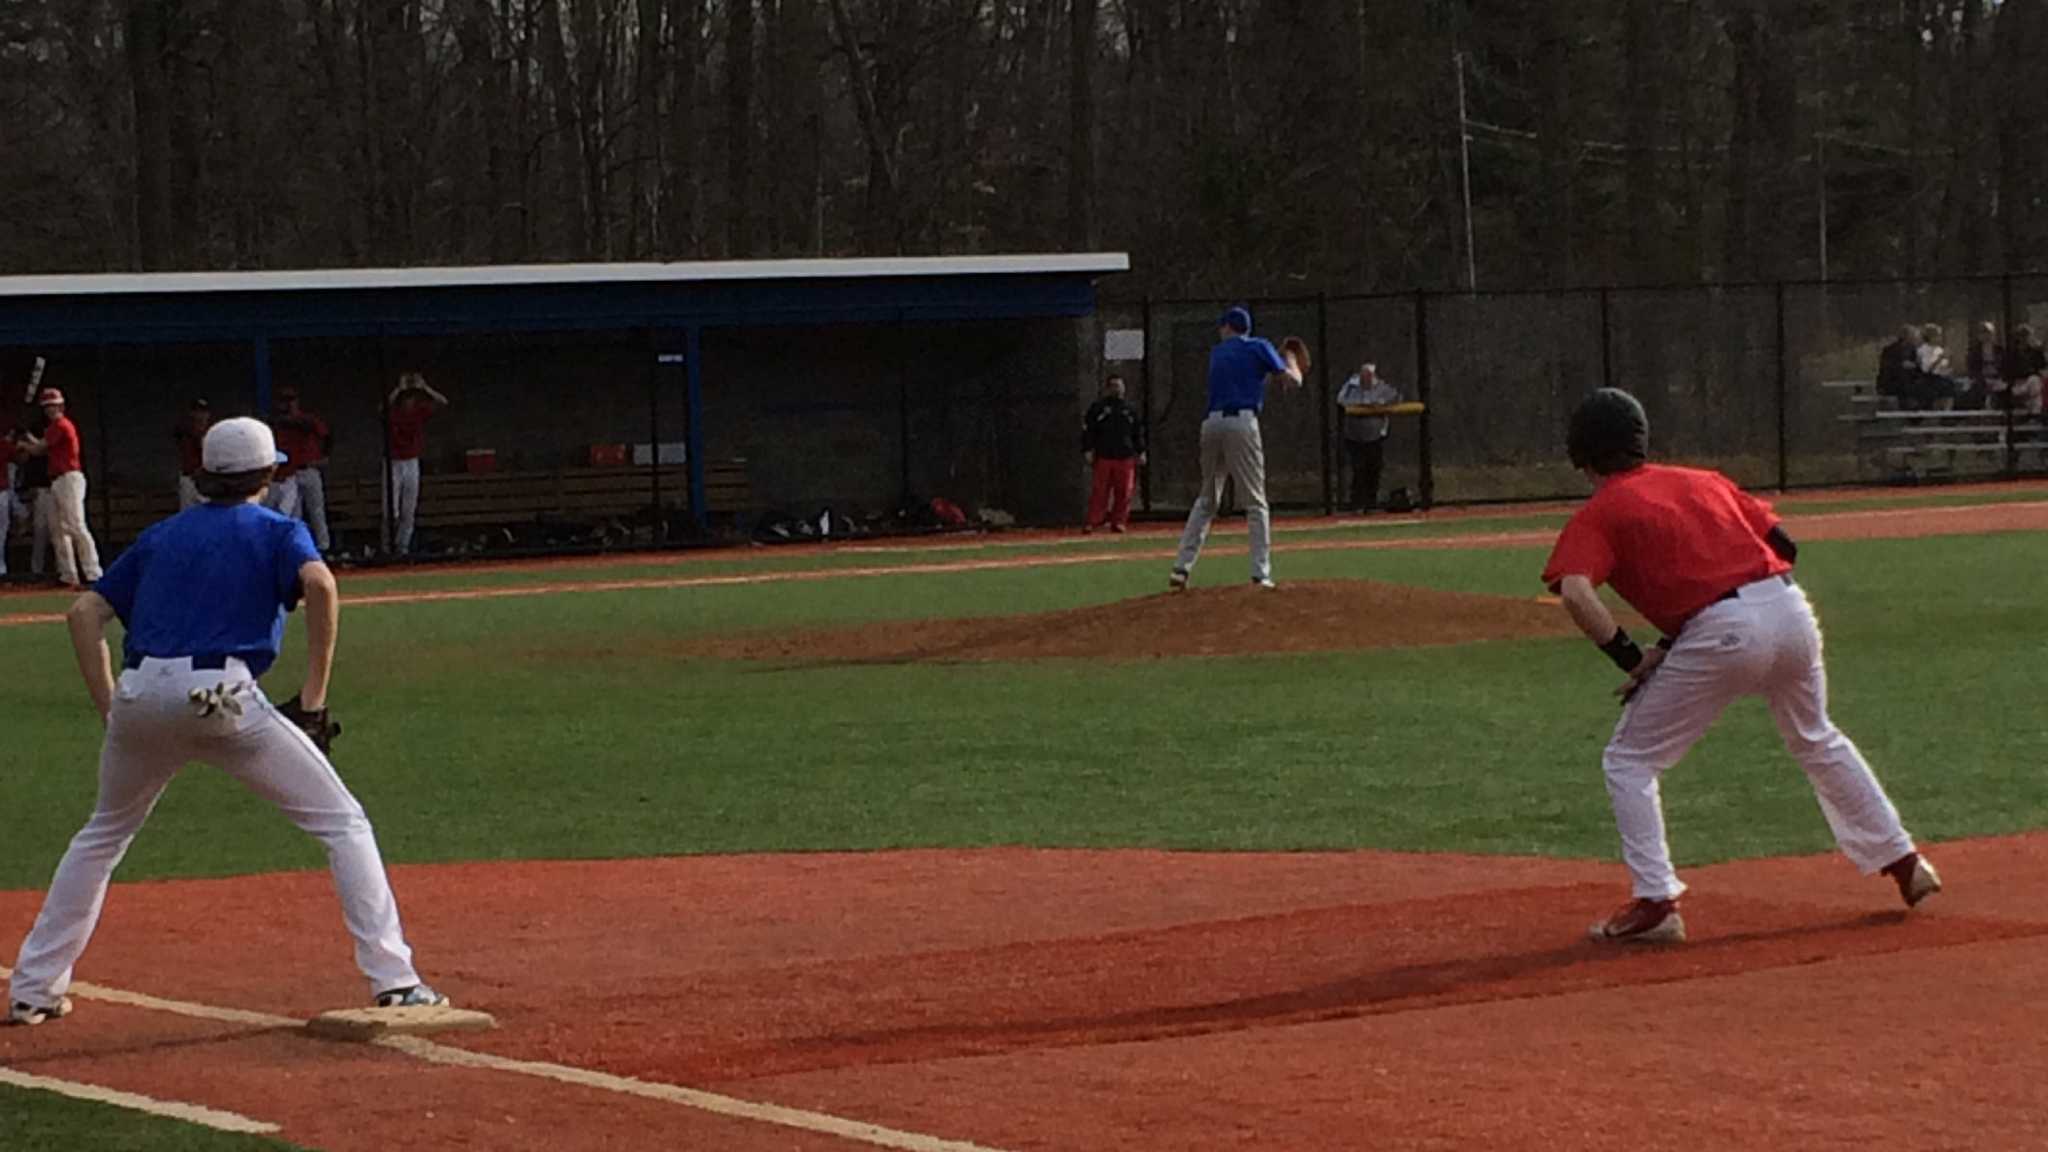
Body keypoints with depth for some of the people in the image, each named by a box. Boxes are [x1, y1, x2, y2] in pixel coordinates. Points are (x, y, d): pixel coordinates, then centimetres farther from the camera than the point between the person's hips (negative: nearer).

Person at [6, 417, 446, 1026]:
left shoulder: (162, 534, 25)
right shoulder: (276, 530, 12)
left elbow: (84, 611, 17)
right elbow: (319, 584, -11)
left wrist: (110, 707, 15)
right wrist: (315, 692, -6)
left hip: (139, 695, 4)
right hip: (220, 695, -4)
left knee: (103, 835, 27)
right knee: (344, 825, 4)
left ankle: (32, 989, 25)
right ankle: (394, 980, -7)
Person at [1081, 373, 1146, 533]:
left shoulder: (1129, 409, 14)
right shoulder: (1098, 407, 4)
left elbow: (1138, 432, 18)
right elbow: (1088, 429, 2)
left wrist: (1141, 452, 10)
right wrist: (1087, 450, -6)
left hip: (1125, 456, 3)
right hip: (1103, 456, -3)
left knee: (1124, 492, 0)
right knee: (1099, 491, -5)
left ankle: (1119, 521, 7)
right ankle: (1092, 522, 0)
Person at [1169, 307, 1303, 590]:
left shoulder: (1217, 352, 22)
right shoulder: (1259, 347, 8)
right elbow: (1293, 381, 4)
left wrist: (1270, 377, 29)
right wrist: (1290, 362, 23)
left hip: (1212, 424, 4)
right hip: (1242, 423, -4)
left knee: (1206, 500, 14)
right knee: (1255, 501, -2)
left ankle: (1182, 568, 5)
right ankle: (1261, 574, -10)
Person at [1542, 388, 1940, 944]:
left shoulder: (1598, 514, 7)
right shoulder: (1703, 481, 23)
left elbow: (1575, 591, -13)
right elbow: (1783, 544, 19)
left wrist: (1630, 658, -5)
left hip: (1722, 630, -6)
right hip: (1791, 609, 6)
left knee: (1629, 761, 9)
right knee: (1817, 740, 31)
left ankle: (1656, 900, 0)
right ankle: (1901, 861, 37)